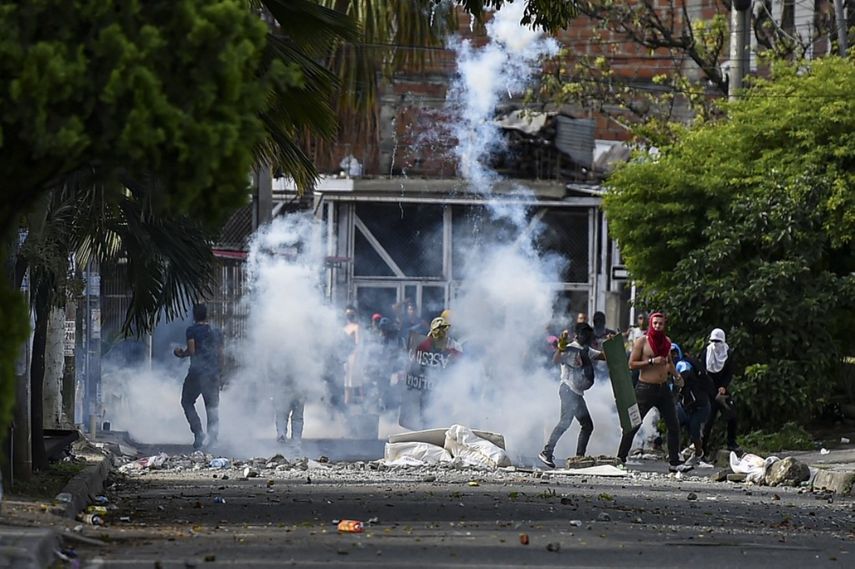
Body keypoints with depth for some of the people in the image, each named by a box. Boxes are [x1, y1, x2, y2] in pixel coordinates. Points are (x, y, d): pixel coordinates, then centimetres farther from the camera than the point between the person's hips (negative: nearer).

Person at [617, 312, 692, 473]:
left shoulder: (666, 341, 11)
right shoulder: (642, 342, -6)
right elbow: (632, 364, -10)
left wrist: (676, 375, 10)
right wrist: (652, 361, -19)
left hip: (663, 388, 6)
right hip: (646, 388, -6)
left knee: (674, 426, 3)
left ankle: (674, 462, 9)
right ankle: (620, 458, 5)